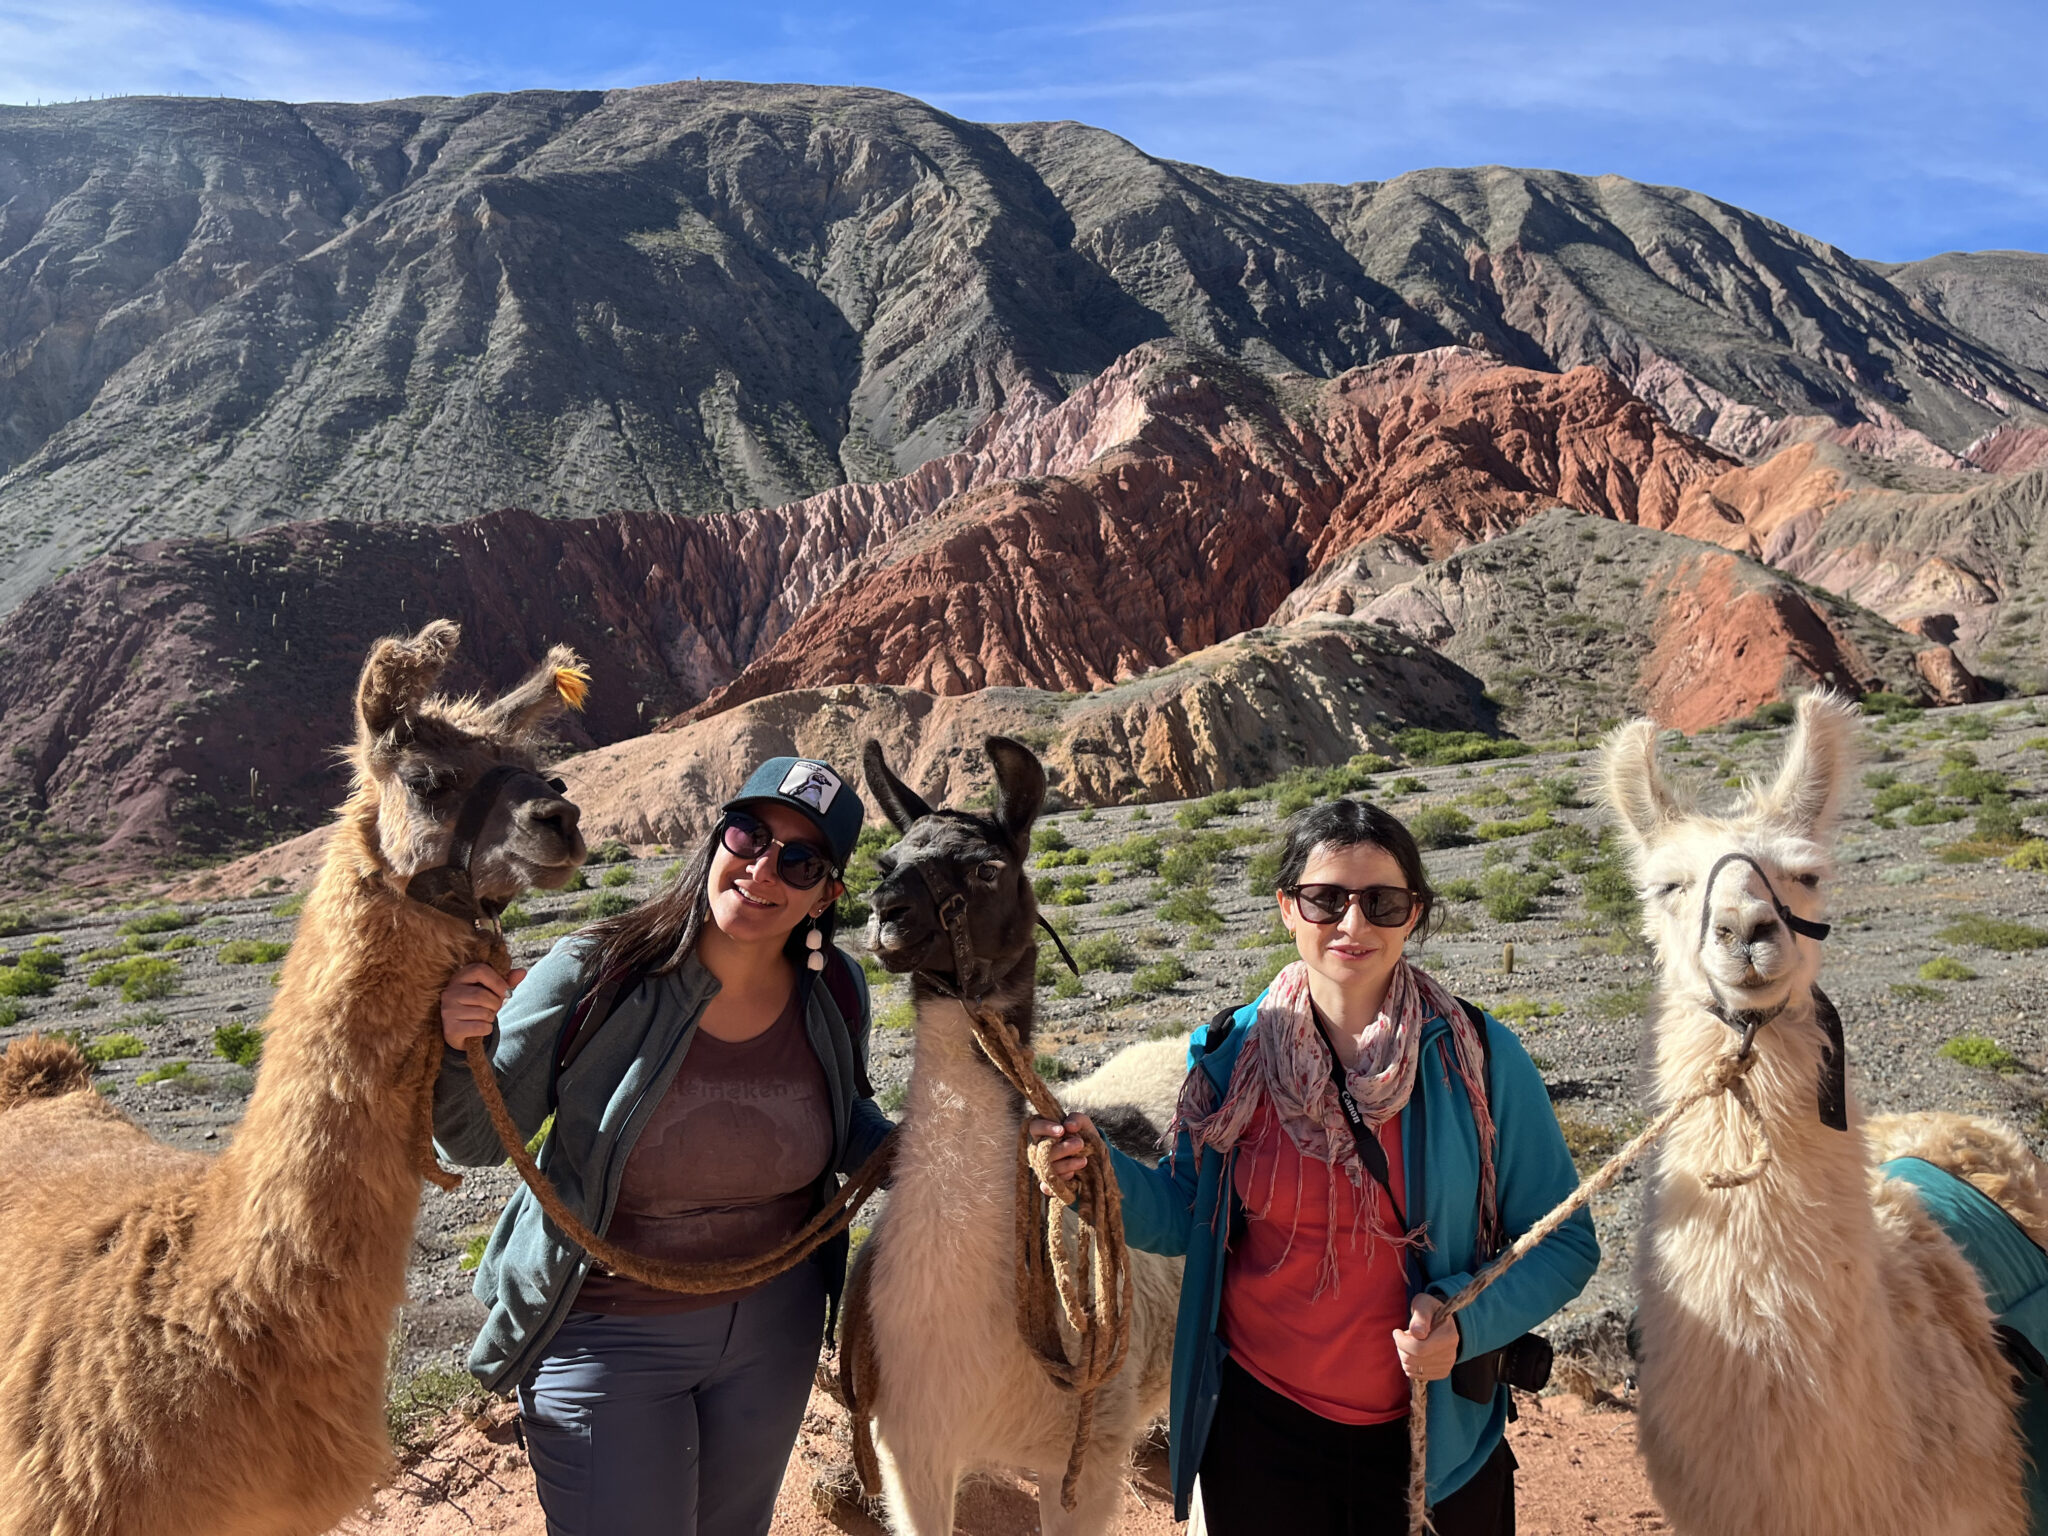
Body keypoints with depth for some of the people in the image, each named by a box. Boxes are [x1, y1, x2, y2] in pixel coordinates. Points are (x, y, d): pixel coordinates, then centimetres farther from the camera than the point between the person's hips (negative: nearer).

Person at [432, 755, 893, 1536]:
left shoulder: (835, 995, -11)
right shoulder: (593, 975, -23)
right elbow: (476, 1139, -14)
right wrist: (462, 1046, -33)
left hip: (774, 1319, 4)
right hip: (606, 1338, -4)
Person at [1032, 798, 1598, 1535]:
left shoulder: (1478, 1058, -12)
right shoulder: (1230, 1054, -7)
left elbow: (1563, 1239, -4)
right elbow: (1192, 1218, 5)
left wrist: (1467, 1320, -20)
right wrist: (1102, 1175, -14)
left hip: (1437, 1443, -1)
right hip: (1260, 1426, 1)